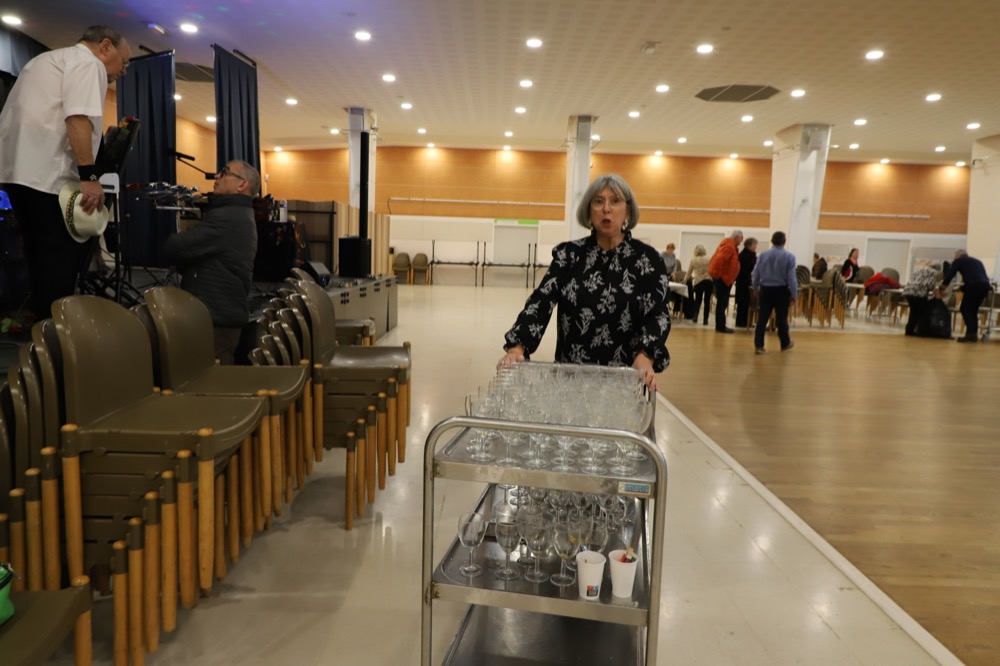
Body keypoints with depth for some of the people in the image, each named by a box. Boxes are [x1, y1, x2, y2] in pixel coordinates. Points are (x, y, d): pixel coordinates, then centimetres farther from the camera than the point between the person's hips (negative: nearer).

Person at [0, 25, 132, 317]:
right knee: (64, 253, -5)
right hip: (47, 172, -10)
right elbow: (78, 117, -19)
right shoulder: (87, 62, -4)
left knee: (43, 250, 15)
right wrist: (89, 176, -24)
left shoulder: (50, 59, 29)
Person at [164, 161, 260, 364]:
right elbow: (200, 251, 18)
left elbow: (174, 248, -18)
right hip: (226, 315, 10)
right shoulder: (241, 216, 19)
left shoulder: (225, 218, -17)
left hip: (215, 320, -10)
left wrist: (172, 239, 4)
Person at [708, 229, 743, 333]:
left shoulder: (729, 245, 16)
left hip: (724, 279, 10)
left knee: (722, 303, 13)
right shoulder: (729, 246, -17)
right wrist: (717, 274, -22)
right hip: (722, 278, -10)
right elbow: (719, 259, -29)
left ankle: (721, 326, 18)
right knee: (722, 303, -6)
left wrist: (717, 273, 17)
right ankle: (720, 326, -3)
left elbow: (719, 259, 20)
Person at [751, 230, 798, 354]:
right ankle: (785, 344, 26)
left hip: (765, 289, 2)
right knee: (781, 318, 10)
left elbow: (755, 274, 5)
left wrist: (756, 289, 20)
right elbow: (791, 277, -11)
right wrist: (794, 295, -4)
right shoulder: (789, 256, -10)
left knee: (762, 318, 5)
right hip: (781, 290, -2)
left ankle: (758, 345, 4)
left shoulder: (762, 255, 0)